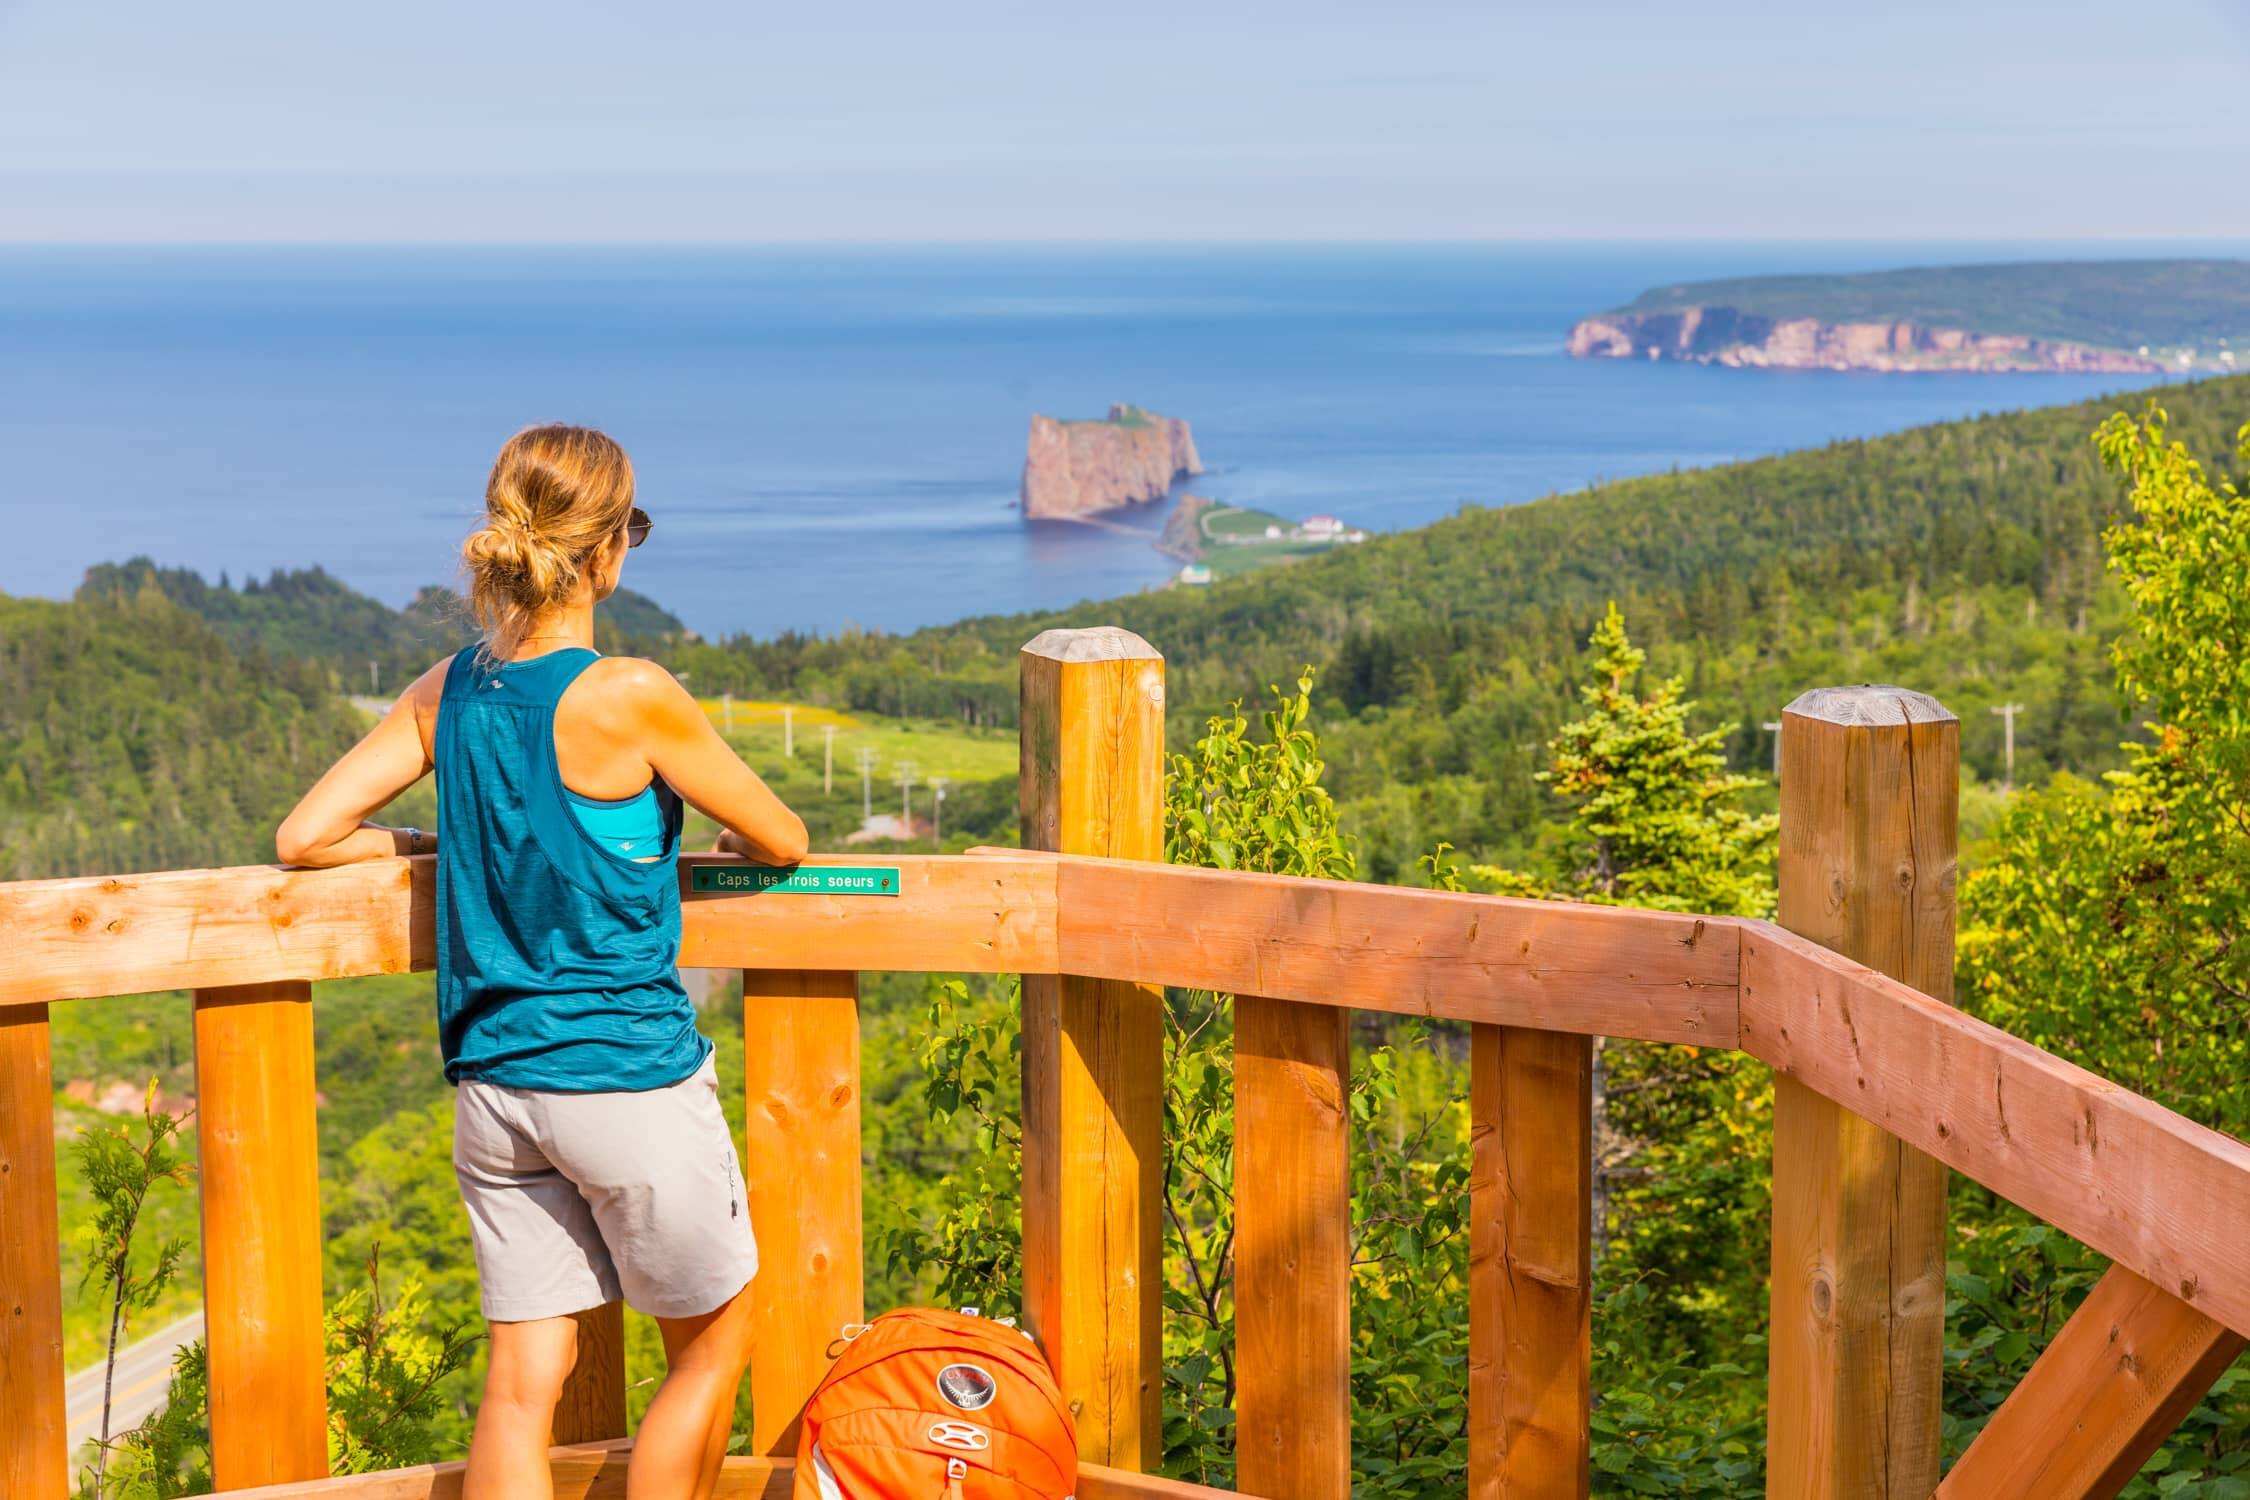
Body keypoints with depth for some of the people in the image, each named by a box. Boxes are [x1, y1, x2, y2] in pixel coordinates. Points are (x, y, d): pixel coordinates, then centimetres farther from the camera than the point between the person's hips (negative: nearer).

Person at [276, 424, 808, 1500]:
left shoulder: (447, 691, 1)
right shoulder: (628, 696, -16)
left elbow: (305, 837, 4)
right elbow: (783, 841, -6)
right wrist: (735, 842, 18)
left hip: (492, 1081, 6)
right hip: (629, 1079, -6)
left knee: (523, 1380, 7)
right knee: (711, 1348, 15)